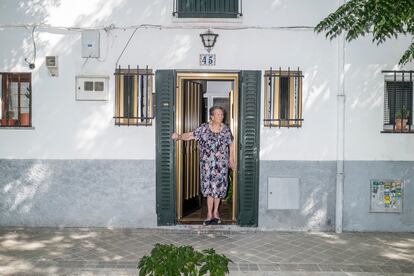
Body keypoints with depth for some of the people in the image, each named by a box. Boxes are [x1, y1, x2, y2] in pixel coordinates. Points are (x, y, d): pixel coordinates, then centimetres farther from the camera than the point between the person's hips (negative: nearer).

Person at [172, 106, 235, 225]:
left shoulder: (226, 129, 2)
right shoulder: (203, 128, -4)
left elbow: (231, 145, 12)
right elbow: (190, 135, -6)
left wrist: (231, 160, 13)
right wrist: (179, 136, -23)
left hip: (222, 164, 2)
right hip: (207, 163, -2)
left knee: (219, 186, 7)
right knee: (209, 187, 0)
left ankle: (215, 211, 26)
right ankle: (210, 214, 9)